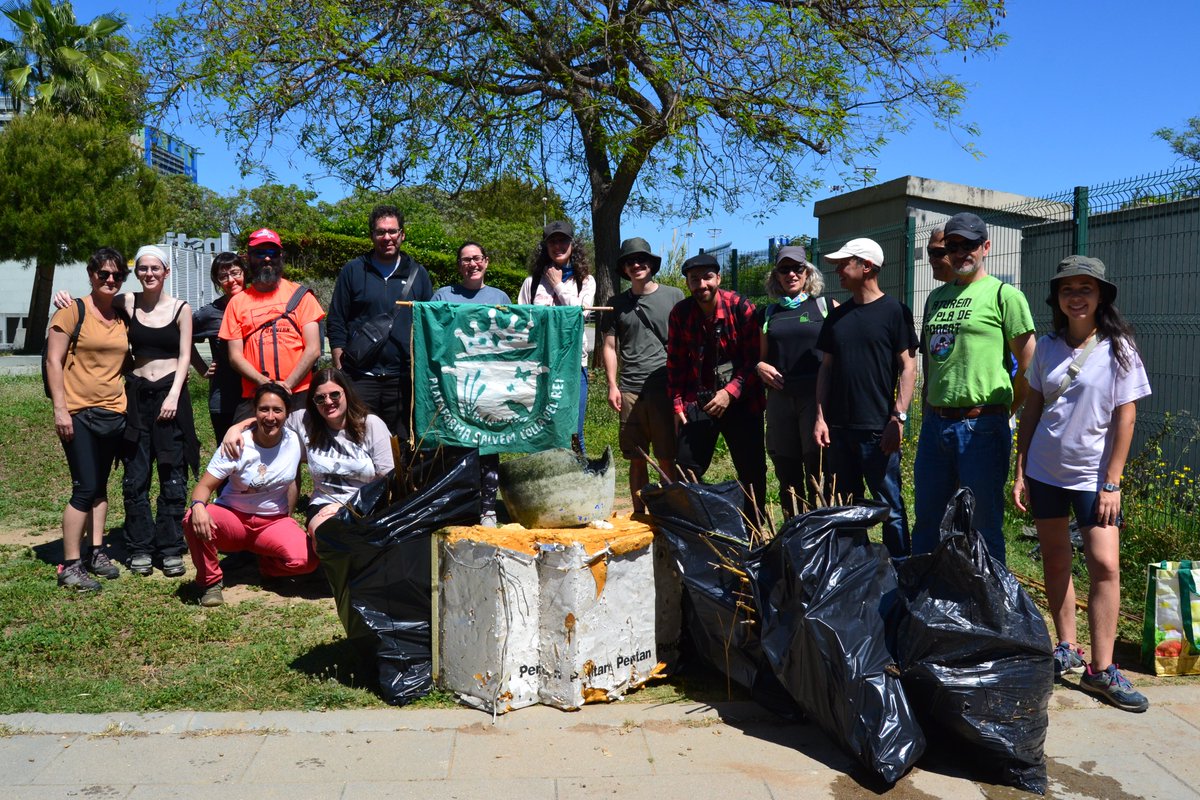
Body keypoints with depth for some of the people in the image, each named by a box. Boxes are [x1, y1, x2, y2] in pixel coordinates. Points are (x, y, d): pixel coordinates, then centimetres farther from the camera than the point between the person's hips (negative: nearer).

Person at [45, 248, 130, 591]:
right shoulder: (73, 311, -6)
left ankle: (96, 552, 21)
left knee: (100, 486, 12)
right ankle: (70, 567, -3)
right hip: (79, 414, -6)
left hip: (113, 413, 6)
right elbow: (53, 361, -9)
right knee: (85, 488, -9)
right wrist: (60, 408, -15)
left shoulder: (122, 316, 11)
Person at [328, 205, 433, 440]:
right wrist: (339, 370, -2)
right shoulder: (353, 271, 8)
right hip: (360, 377, -1)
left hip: (404, 378, 1)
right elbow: (336, 323, 7)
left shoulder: (417, 274, 12)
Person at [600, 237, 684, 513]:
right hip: (630, 390, 2)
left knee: (667, 459, -1)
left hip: (665, 388, -2)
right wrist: (612, 385, 3)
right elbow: (610, 347, 13)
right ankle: (638, 514, 16)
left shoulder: (673, 296, 7)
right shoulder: (617, 304, 13)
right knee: (636, 459, 7)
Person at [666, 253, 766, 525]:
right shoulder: (680, 313, 0)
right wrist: (677, 404, 2)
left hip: (740, 402, -2)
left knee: (752, 473, 6)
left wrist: (730, 392, -18)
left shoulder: (741, 308, -9)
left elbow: (754, 359, -9)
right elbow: (675, 362, 6)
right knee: (685, 473, 3)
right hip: (697, 403, 2)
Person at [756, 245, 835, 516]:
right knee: (787, 473, 9)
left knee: (817, 470, -8)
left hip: (816, 396, -4)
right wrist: (760, 367, 0)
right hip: (779, 398, 4)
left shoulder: (826, 307, 5)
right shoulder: (769, 313, 15)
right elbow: (762, 356, 22)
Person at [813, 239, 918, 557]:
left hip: (878, 429, -6)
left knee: (889, 505, 0)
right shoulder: (837, 316, 11)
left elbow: (908, 367, -6)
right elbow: (826, 368, 13)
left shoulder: (894, 311, -4)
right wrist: (821, 417, 5)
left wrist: (898, 418, -13)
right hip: (839, 427, 6)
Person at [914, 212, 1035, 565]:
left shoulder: (1004, 295, -5)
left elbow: (1028, 366, -6)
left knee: (985, 526, 4)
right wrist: (928, 411, 14)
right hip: (934, 424, 6)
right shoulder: (937, 296, 15)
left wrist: (1002, 412, 0)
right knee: (926, 522, 15)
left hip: (981, 426, -6)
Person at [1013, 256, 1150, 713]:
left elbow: (1125, 417, -7)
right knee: (1056, 560, 11)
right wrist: (1020, 471, 4)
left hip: (1093, 475, -3)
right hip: (1044, 470, 3)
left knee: (1105, 563, -9)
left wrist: (1112, 483, -11)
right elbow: (1031, 410, 8)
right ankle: (1066, 648, 24)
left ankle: (1101, 668, -1)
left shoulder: (1118, 348, -6)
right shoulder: (1047, 347, 4)